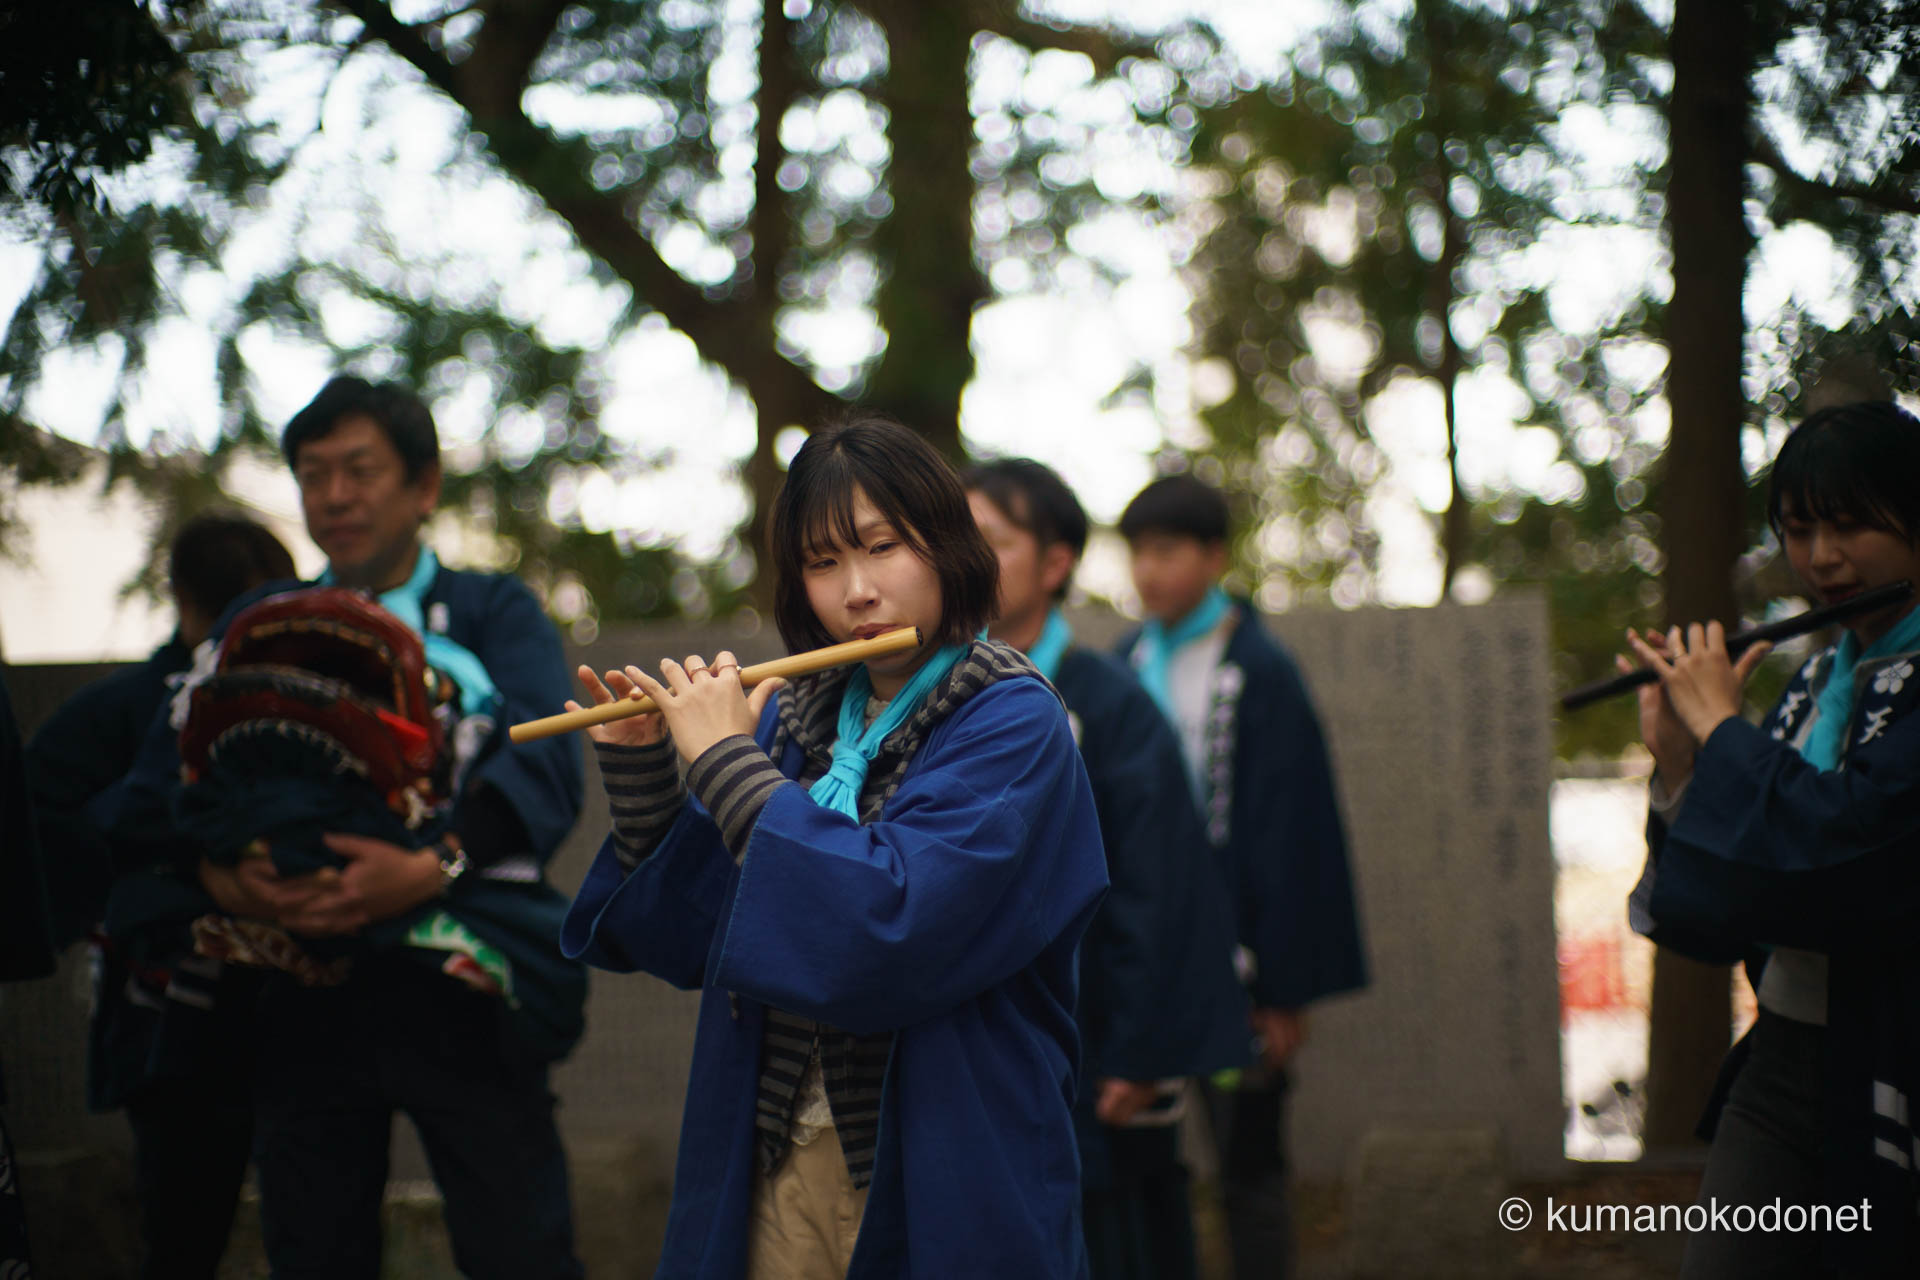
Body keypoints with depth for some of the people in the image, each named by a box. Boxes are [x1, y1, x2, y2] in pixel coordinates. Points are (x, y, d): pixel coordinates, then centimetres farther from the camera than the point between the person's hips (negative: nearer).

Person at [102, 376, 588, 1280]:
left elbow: (544, 766, -7)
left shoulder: (495, 614, 11)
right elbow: (157, 783, 7)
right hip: (301, 994, 3)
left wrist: (436, 864, -23)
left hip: (455, 989, -3)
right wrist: (219, 876, -14)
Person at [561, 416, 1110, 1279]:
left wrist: (727, 762, -18)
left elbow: (892, 934, -26)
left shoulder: (1011, 724, -11)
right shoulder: (792, 720, 7)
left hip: (945, 1180, -5)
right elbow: (682, 942, 10)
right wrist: (643, 780, -4)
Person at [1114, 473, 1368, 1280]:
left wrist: (1287, 988, -10)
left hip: (1230, 965, -4)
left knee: (1247, 1166, 3)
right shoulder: (1124, 670, 7)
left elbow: (1292, 838, -8)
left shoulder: (1261, 675, -7)